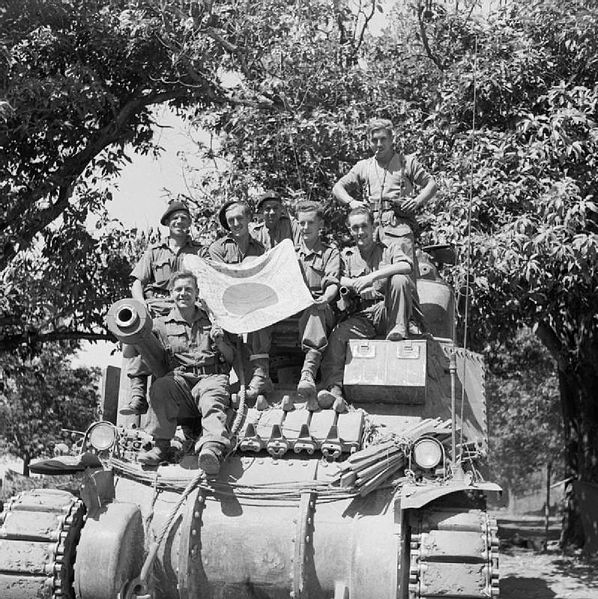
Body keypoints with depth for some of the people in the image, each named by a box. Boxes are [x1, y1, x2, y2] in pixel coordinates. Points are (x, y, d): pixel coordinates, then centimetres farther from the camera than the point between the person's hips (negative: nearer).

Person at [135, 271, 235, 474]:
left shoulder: (211, 321, 24)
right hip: (179, 379, 1)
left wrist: (220, 343, 2)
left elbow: (231, 358, 23)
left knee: (212, 402, -35)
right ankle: (160, 446, -32)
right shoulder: (161, 324, 22)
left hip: (211, 378, -1)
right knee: (159, 387, -33)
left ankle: (213, 448, -61)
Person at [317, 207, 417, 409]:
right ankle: (334, 389, -34)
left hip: (388, 311, -1)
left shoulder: (389, 249, 13)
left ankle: (398, 328, -19)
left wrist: (373, 276, -20)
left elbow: (407, 266, -10)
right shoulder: (346, 255, 20)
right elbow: (339, 280, 3)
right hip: (363, 315, 2)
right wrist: (356, 284, -19)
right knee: (337, 334, -26)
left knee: (400, 279, -27)